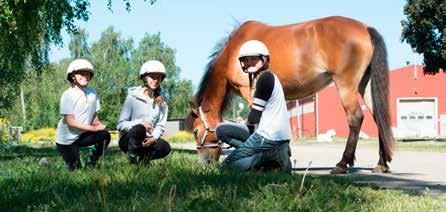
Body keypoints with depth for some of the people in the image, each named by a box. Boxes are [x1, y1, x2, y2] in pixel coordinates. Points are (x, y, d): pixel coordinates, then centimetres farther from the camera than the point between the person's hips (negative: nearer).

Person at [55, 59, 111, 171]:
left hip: (82, 136, 5)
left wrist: (99, 124, -17)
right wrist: (94, 128, -22)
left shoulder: (92, 93, 1)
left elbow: (94, 116, 6)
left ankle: (90, 163, 0)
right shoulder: (68, 95, -16)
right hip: (67, 139, -5)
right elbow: (70, 122, -21)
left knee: (105, 135, -22)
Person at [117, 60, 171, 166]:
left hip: (147, 141, 4)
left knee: (165, 147, -27)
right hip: (127, 140, -3)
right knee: (139, 129, -37)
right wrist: (140, 123, -26)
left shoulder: (161, 102, 6)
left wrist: (153, 137, -22)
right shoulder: (132, 97, -7)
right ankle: (132, 161, -14)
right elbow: (121, 124, -10)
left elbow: (161, 125, 0)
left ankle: (143, 159, 4)